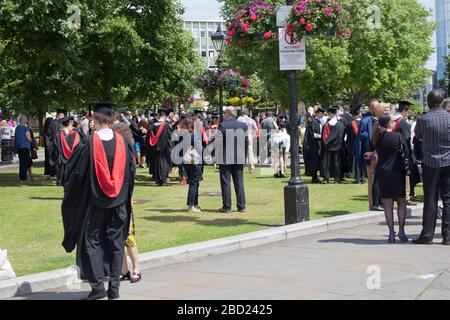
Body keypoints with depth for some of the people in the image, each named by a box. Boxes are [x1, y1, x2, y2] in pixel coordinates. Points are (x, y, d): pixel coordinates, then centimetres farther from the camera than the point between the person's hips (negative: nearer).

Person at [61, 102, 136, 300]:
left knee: (91, 240, 8)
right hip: (118, 203, 3)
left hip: (93, 202, -3)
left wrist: (70, 195, 8)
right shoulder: (122, 143, -3)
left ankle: (97, 284, -1)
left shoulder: (88, 144, -14)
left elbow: (75, 173, -9)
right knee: (115, 242, 11)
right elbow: (131, 170, 6)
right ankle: (114, 287, 12)